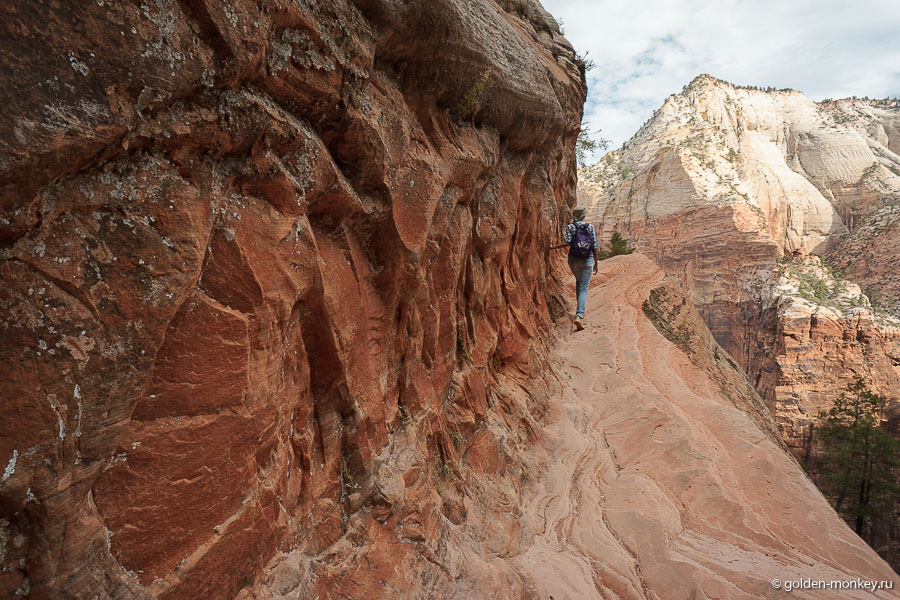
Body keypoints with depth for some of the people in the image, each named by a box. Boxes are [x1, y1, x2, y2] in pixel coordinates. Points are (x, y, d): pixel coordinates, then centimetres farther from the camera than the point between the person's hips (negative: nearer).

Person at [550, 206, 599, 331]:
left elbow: (568, 243, -16)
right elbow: (595, 246, -1)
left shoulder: (570, 227, -1)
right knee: (583, 288, -3)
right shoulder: (590, 227, 2)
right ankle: (578, 316, -20)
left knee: (578, 282, 26)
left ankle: (580, 311, 31)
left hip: (574, 259, 1)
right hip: (588, 260, -1)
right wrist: (596, 263, 6)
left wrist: (552, 247, -7)